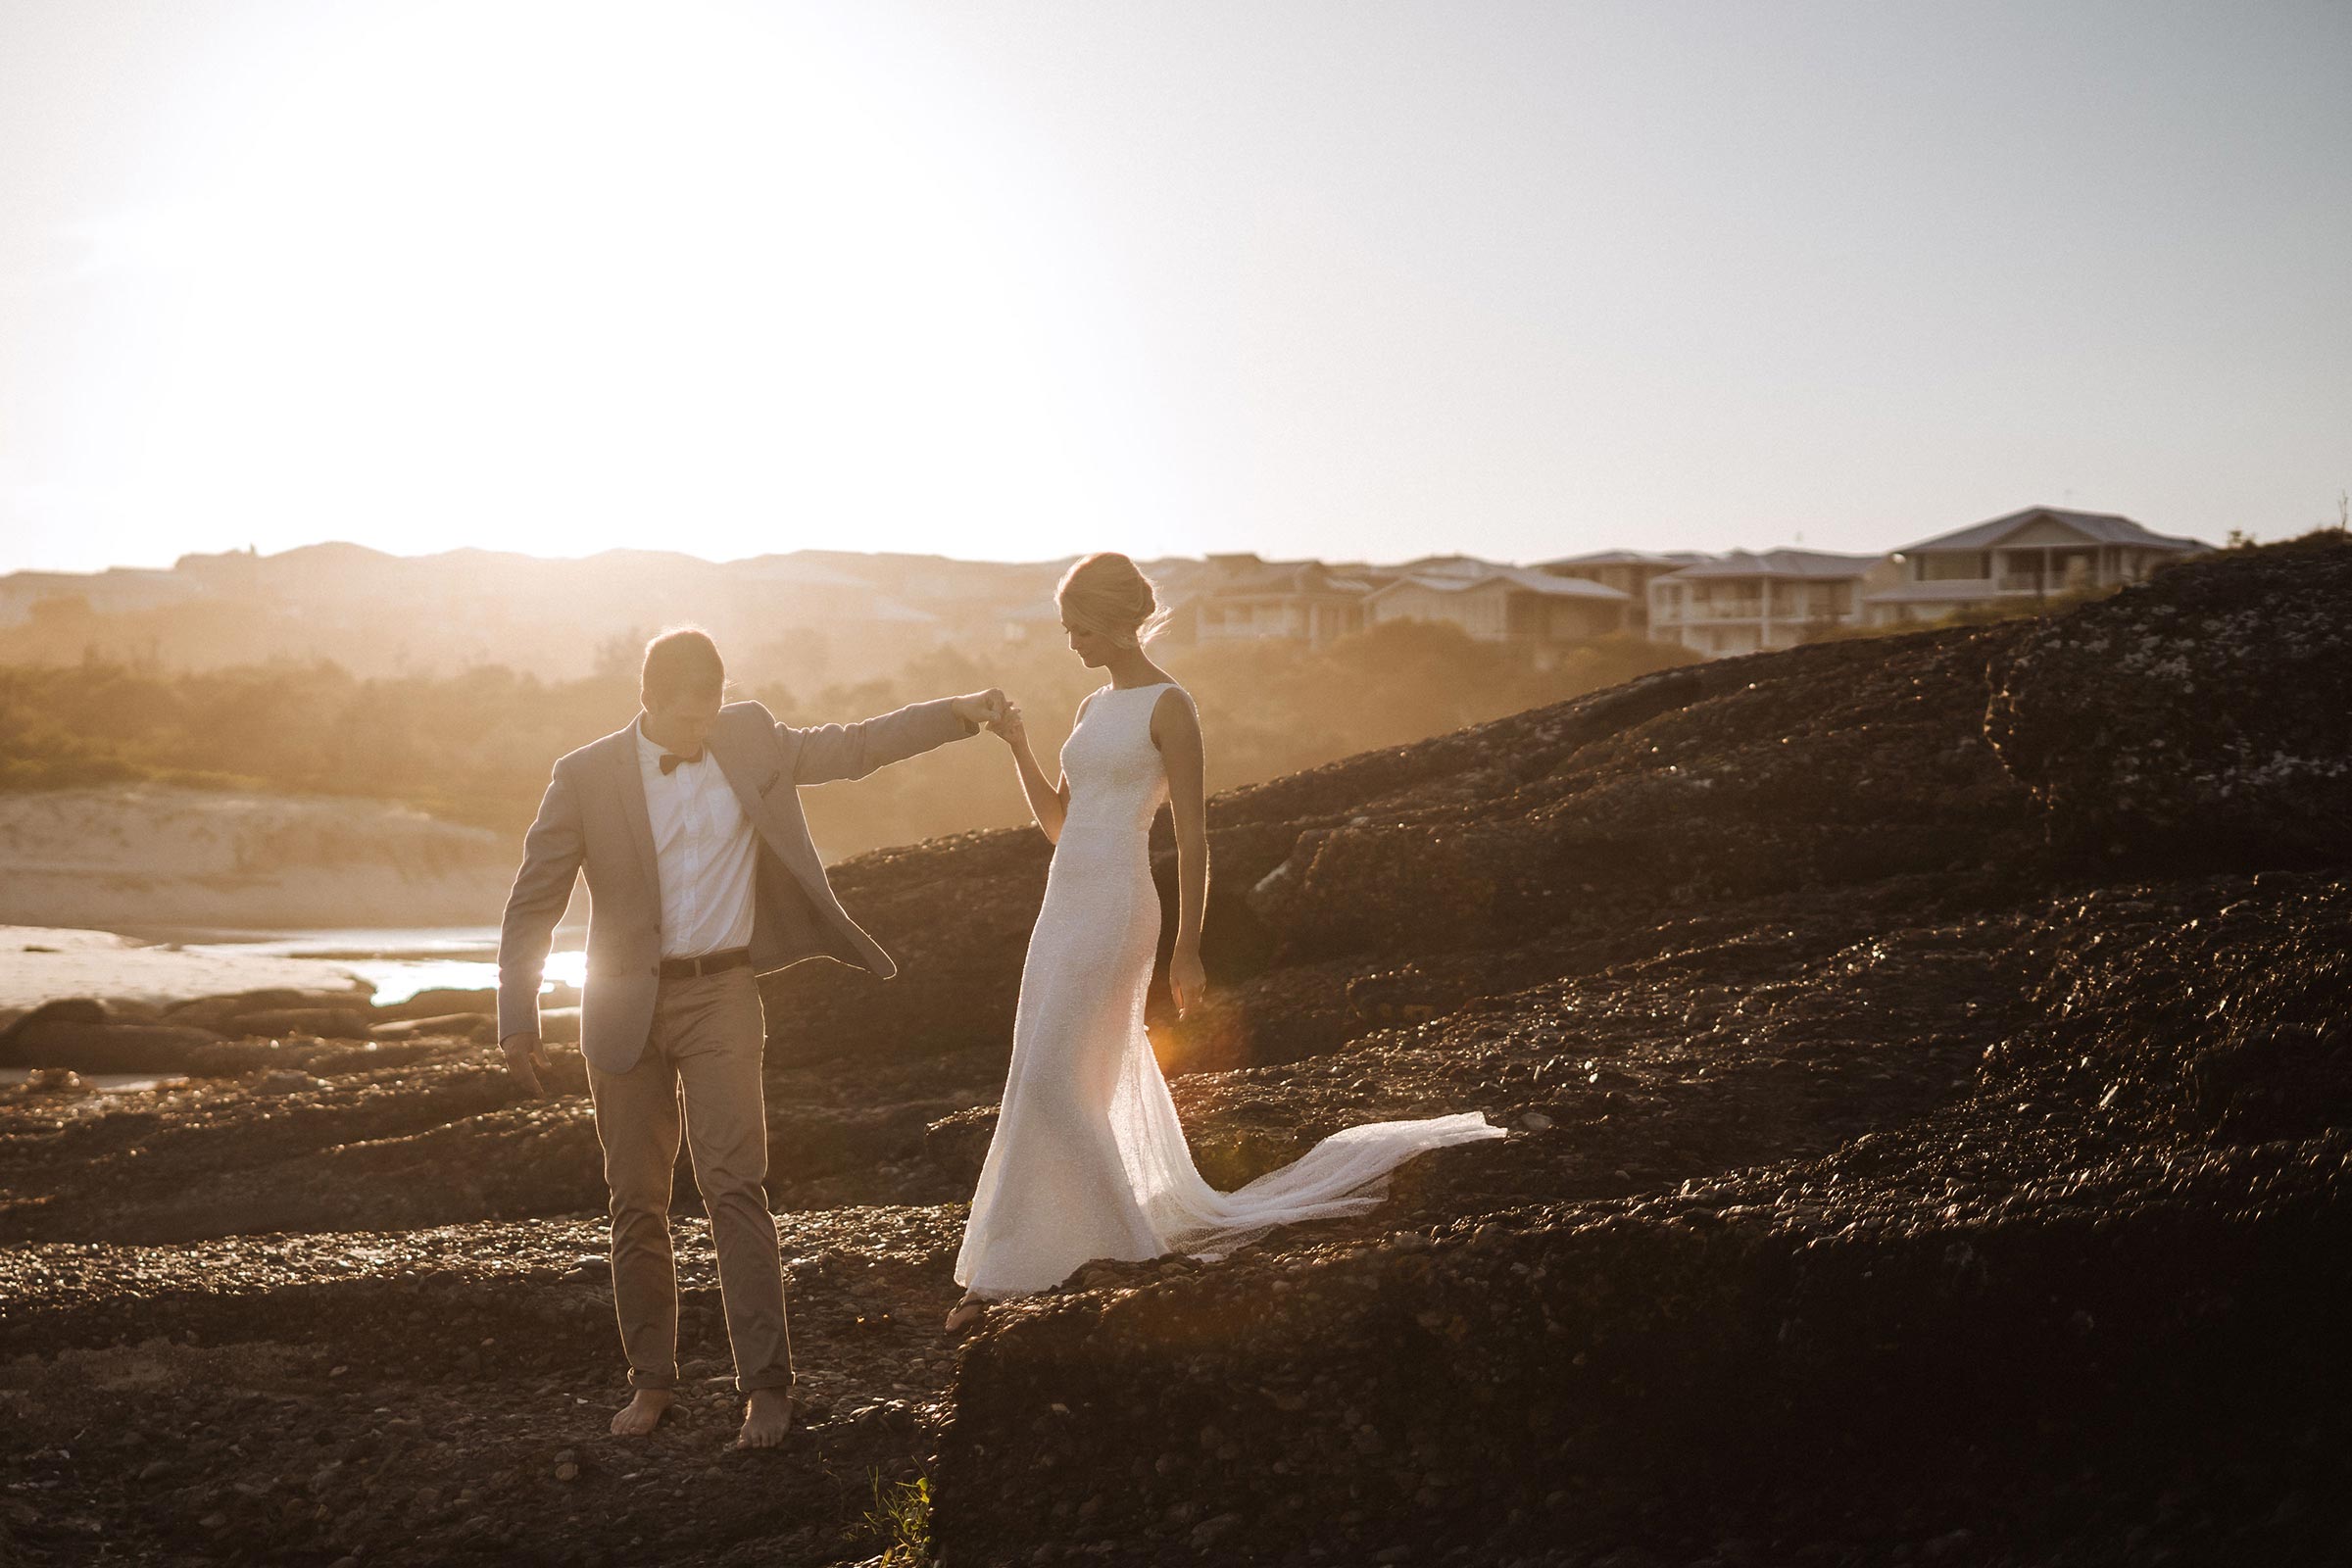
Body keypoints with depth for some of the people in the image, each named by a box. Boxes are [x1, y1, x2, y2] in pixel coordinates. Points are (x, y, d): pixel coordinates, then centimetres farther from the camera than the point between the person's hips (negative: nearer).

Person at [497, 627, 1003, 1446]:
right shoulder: (585, 777, -4)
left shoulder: (749, 739, 2)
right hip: (626, 1006, 0)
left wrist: (959, 712, 1)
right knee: (637, 1202, 6)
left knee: (735, 1187, -10)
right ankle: (651, 1379, 19)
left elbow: (851, 746, 10)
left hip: (721, 995, 0)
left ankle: (765, 1385, -7)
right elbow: (532, 905, 0)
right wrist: (517, 1018, -3)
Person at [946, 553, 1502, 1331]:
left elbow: (1193, 835, -11)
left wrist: (1188, 948, -12)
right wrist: (1017, 744, 6)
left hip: (1114, 911, -9)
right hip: (1065, 906, 9)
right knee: (1106, 1091, 11)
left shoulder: (1169, 706, -8)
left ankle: (1001, 1273, -2)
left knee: (1045, 1085, -10)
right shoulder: (1093, 708, 16)